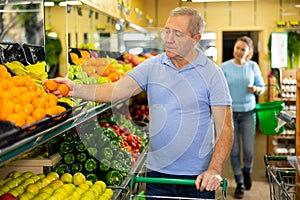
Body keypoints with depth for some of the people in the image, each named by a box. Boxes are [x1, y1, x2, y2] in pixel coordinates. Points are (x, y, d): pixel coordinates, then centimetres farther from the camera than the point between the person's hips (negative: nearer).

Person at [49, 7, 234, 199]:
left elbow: (225, 128, -8)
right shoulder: (152, 66, 1)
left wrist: (214, 170, -18)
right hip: (157, 172, 2)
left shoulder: (212, 73, -6)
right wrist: (76, 89, -23)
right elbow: (115, 91, -8)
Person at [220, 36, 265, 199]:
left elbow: (261, 87, 10)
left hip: (248, 112, 1)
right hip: (230, 112, 0)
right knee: (234, 150, 4)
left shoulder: (253, 66, 3)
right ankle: (239, 183, 23)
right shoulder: (224, 67, -1)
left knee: (249, 150, -2)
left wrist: (255, 89, -12)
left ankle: (247, 171, 33)